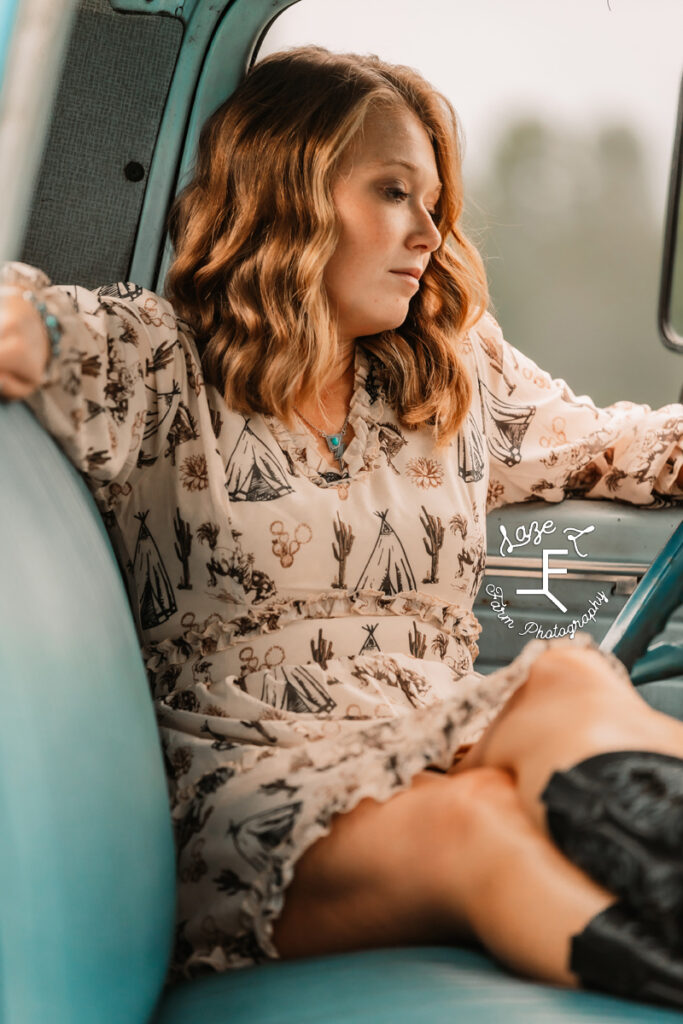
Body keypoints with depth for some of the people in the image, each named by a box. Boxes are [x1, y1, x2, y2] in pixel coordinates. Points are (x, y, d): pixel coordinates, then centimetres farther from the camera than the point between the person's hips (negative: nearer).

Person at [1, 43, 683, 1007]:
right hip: (247, 782, -4)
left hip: (437, 754, 4)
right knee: (476, 820, -35)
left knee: (572, 684, -30)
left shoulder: (464, 374, 17)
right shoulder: (151, 363, 1)